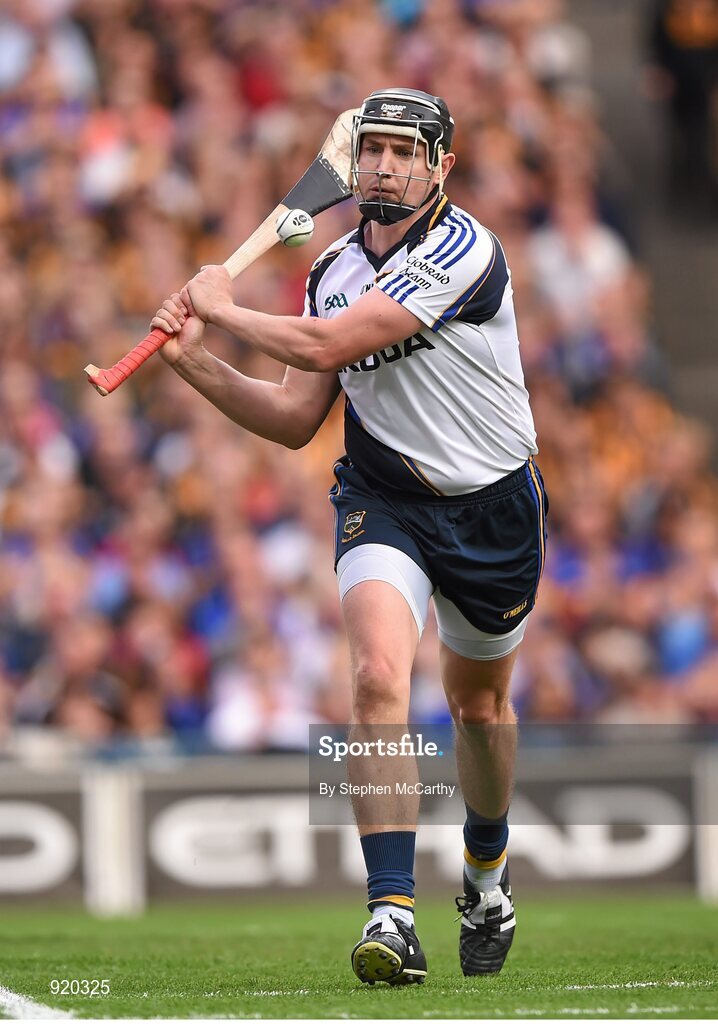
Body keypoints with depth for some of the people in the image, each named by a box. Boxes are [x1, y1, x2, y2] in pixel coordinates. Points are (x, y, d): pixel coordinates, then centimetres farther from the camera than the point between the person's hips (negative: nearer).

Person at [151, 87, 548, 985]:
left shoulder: (462, 250, -18)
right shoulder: (334, 271, 4)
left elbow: (324, 346, -24)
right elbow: (295, 420, 7)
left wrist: (221, 306, -10)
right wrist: (193, 360, -5)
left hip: (493, 505, -3)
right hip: (383, 498, 3)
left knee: (479, 700, 16)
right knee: (378, 674, -23)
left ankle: (486, 878, 44)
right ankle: (392, 916, -28)